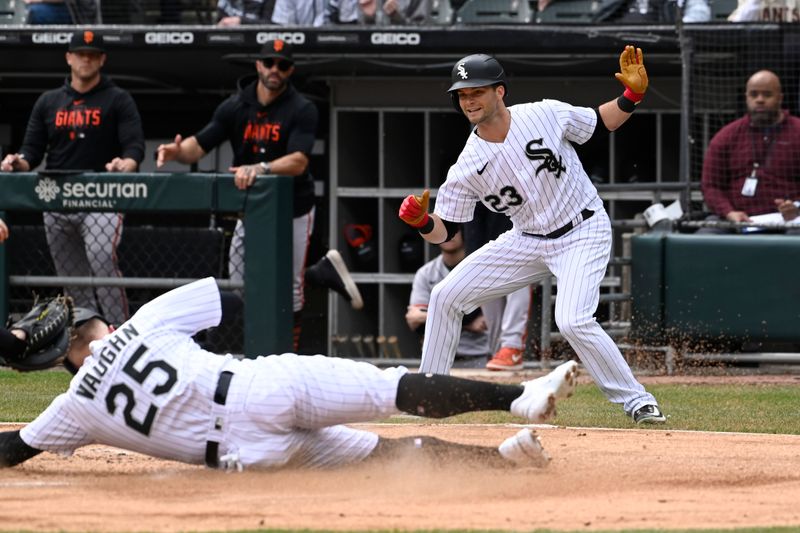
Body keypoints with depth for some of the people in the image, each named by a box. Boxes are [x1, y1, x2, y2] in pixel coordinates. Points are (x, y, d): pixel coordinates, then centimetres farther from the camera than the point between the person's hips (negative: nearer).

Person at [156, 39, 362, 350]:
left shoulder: (302, 110, -12)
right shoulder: (236, 107, 0)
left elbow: (298, 162, -26)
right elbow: (199, 145, -6)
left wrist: (260, 168, -44)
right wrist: (178, 152, -30)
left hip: (292, 210, -5)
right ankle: (324, 273, 23)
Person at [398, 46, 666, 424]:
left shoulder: (547, 115, -16)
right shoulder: (467, 167, -11)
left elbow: (602, 123, 1)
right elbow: (443, 231, -7)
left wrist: (633, 95, -16)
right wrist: (420, 221, -29)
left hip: (583, 232, -5)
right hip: (528, 241, 5)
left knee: (572, 321, -26)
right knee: (446, 297, 1)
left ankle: (636, 401, -12)